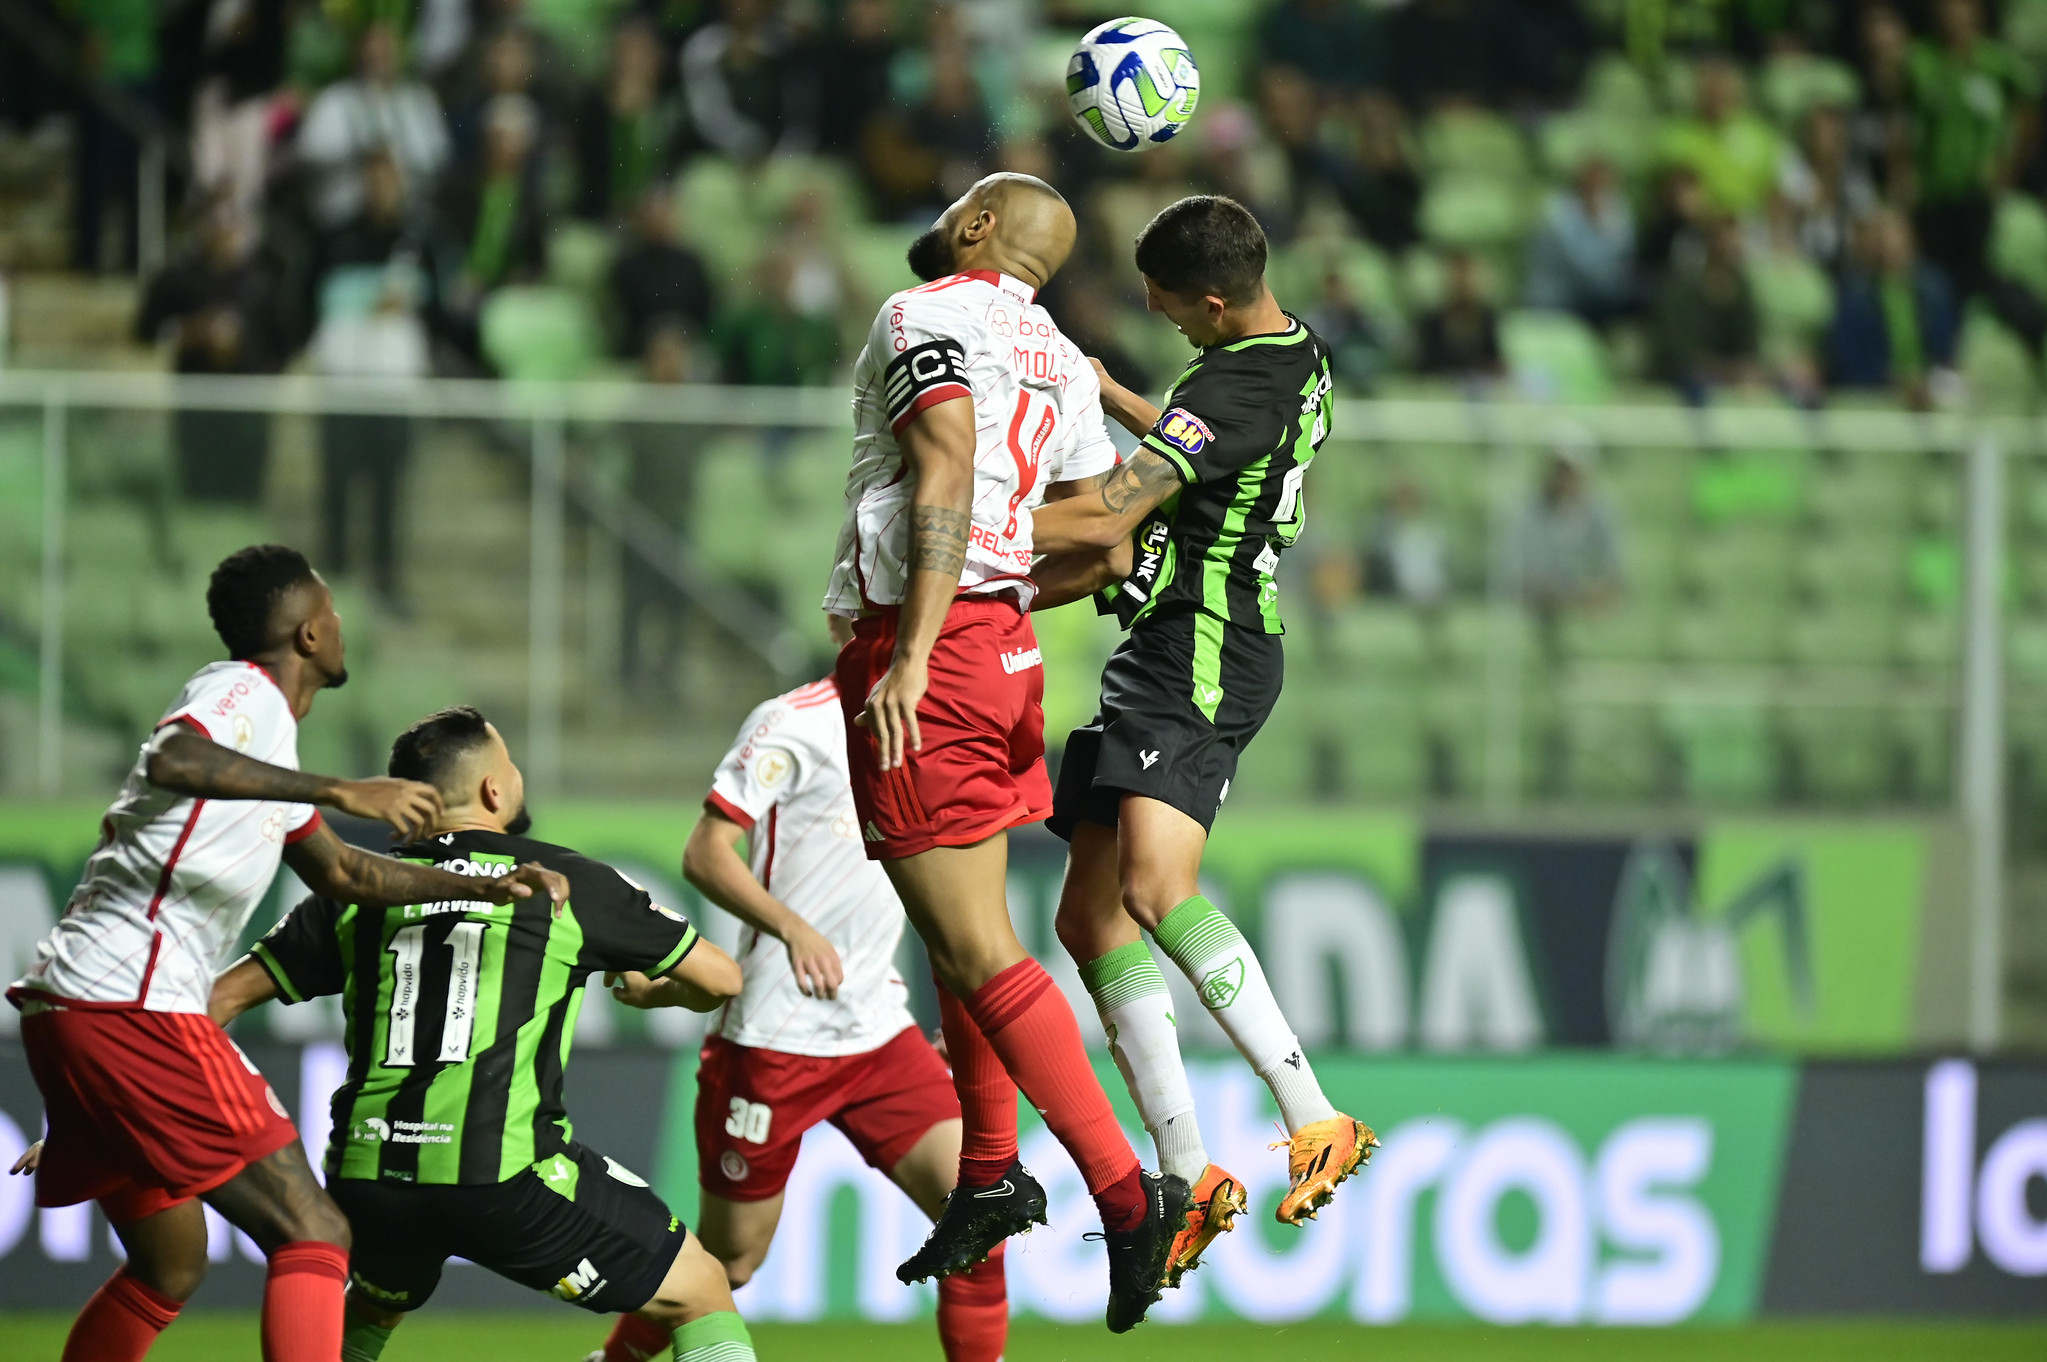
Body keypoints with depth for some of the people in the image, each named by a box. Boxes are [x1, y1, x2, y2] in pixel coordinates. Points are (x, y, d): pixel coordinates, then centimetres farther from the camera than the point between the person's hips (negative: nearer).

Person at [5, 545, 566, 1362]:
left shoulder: (266, 730, 23)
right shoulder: (242, 690, -6)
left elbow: (338, 873, 37)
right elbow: (176, 760, -31)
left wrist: (483, 887, 32)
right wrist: (341, 793, -29)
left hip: (75, 1007, 10)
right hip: (132, 1008, -10)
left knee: (169, 1266, 21)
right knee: (312, 1237, -12)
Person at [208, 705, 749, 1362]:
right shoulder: (566, 882, 6)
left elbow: (227, 994, 19)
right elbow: (720, 979, 15)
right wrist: (650, 991, 37)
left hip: (365, 1178, 4)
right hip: (504, 1173, -4)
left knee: (373, 1306, 38)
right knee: (702, 1295, 10)